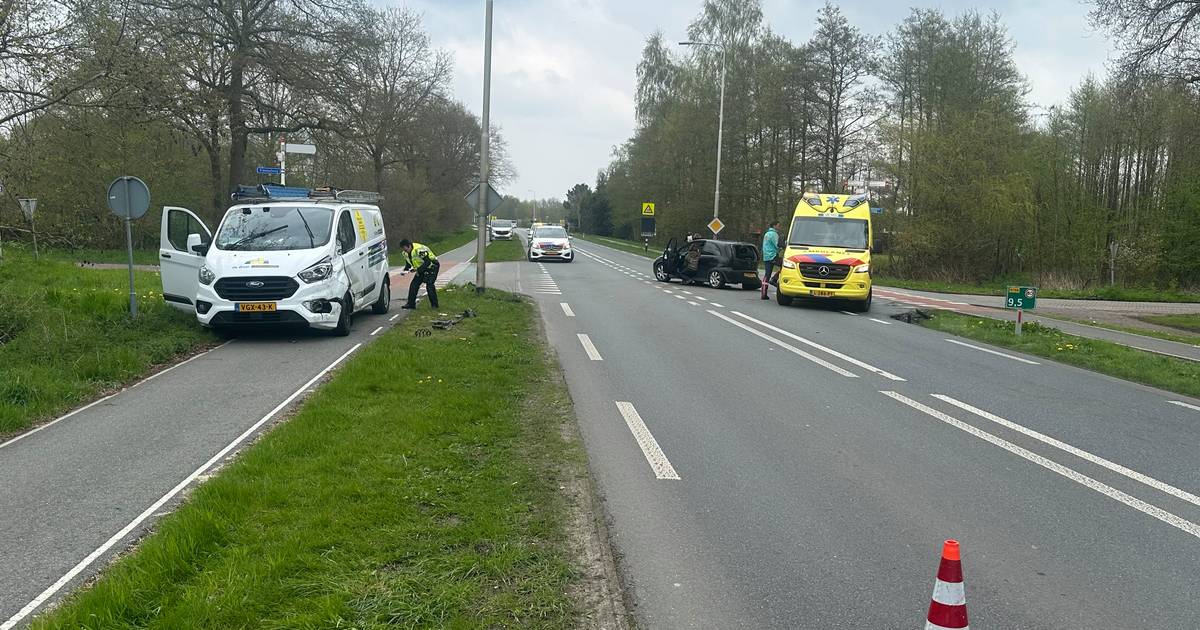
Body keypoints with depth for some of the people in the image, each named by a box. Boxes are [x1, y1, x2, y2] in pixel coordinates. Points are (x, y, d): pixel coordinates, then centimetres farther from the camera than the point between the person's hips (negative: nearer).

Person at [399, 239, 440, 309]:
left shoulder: (419, 250, -31)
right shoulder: (406, 253, -3)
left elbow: (427, 262, -33)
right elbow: (408, 263, 12)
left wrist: (418, 270, -36)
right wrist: (405, 270, -8)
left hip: (432, 266, -9)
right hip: (421, 269, 9)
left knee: (429, 285, -19)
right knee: (414, 285, 0)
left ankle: (434, 304, -11)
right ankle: (411, 303, 6)